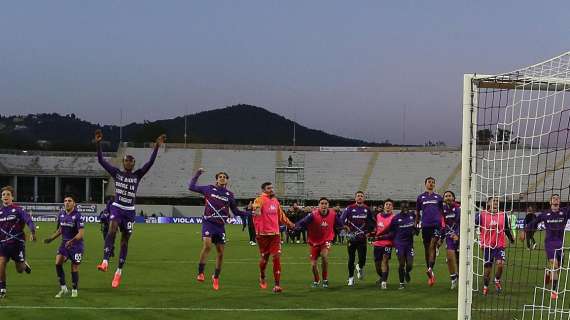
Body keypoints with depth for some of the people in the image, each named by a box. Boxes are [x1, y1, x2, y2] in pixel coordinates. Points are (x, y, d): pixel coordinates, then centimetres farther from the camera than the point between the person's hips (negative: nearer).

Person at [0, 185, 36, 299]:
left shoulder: (18, 210, -7)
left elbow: (29, 221, -17)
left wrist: (32, 232, -32)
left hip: (17, 243, -3)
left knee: (20, 270, 3)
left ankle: (24, 264, 40)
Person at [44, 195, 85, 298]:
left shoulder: (77, 216, -15)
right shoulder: (61, 214, 4)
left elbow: (81, 233, -22)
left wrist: (72, 241, -36)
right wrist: (51, 239, 10)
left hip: (76, 244, -5)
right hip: (64, 243, 5)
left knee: (74, 268, 1)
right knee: (58, 263, -14)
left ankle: (74, 290, 21)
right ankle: (63, 288, -3)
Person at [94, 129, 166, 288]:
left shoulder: (137, 175, 4)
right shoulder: (117, 173, 2)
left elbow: (150, 163, -6)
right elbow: (101, 160, -3)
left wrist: (156, 147, -16)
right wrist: (98, 144, -15)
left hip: (130, 211, 2)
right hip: (117, 207, -2)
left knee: (125, 240, 5)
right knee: (112, 229, -30)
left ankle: (119, 272, 16)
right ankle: (105, 262, -40)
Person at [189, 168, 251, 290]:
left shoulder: (229, 195, 8)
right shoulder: (209, 189, 2)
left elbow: (236, 212, 15)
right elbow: (191, 187, 8)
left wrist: (249, 213, 6)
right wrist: (197, 174, 9)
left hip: (220, 225, 3)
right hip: (208, 223, -3)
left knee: (220, 252, 5)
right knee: (207, 245, -26)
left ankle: (216, 277, 23)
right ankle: (200, 273, -18)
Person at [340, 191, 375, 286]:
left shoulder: (367, 209, 6)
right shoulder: (349, 208, -2)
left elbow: (372, 222, 18)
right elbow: (342, 219, 0)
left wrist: (368, 231, 7)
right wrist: (347, 229, -6)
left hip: (362, 238, 1)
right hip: (352, 238, -1)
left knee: (362, 259, -7)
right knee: (351, 259, 4)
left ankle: (360, 268, 27)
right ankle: (351, 278, 16)